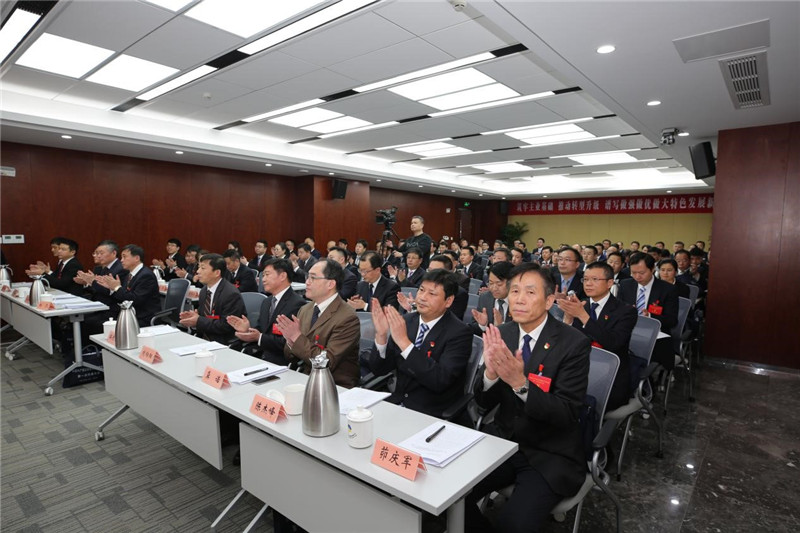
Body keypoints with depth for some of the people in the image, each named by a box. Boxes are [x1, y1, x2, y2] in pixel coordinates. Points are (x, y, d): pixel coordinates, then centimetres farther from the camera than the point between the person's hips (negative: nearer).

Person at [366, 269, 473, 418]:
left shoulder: (459, 333, -13)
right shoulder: (405, 321, 0)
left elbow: (440, 381, -26)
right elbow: (378, 370, 0)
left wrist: (404, 341, -30)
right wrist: (381, 334, -18)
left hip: (434, 413, -4)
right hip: (397, 402, 5)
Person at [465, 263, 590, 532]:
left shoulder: (574, 343, -15)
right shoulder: (501, 334, -2)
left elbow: (567, 413, -19)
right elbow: (484, 403, -1)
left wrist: (520, 383, -35)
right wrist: (490, 373, -24)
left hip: (550, 456, -4)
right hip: (503, 441, 4)